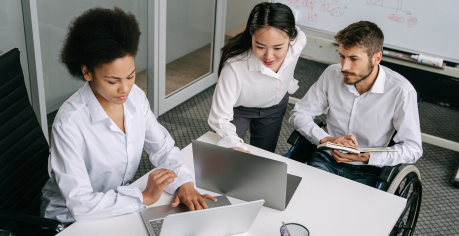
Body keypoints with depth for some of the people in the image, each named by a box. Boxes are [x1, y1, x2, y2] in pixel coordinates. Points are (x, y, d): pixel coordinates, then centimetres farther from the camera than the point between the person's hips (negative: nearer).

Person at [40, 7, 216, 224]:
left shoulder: (135, 97, -9)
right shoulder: (69, 123, -27)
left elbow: (163, 147, 0)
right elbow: (80, 205, -26)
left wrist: (184, 184, -15)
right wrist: (144, 196, -25)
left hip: (121, 204, 5)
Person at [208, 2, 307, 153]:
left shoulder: (298, 41, -30)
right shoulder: (234, 67, -43)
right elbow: (220, 118, -39)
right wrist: (235, 146, -56)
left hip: (275, 106, 4)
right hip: (238, 109, -3)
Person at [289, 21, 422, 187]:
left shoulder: (401, 91, -15)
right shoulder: (332, 74, -4)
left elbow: (413, 148, -9)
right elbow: (298, 114, 2)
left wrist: (367, 157, -24)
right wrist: (326, 139, -16)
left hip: (367, 172, -2)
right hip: (327, 159, 2)